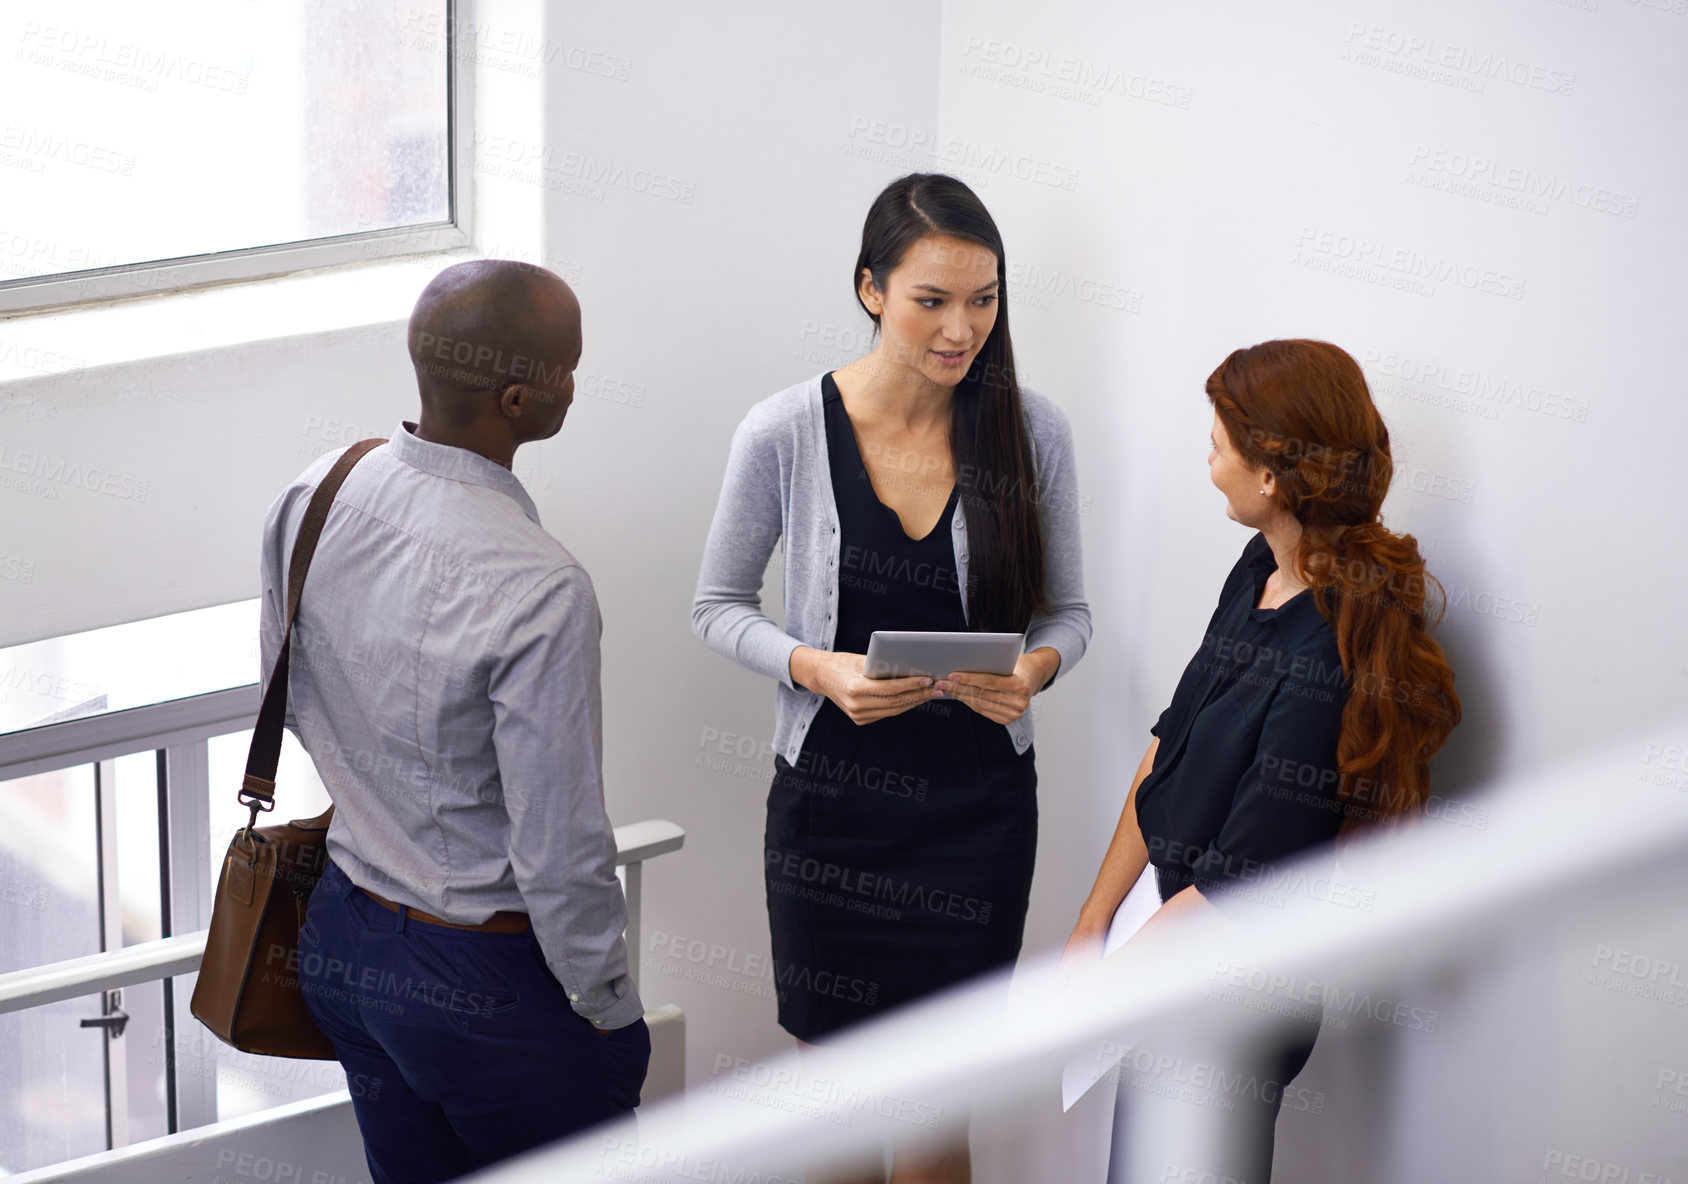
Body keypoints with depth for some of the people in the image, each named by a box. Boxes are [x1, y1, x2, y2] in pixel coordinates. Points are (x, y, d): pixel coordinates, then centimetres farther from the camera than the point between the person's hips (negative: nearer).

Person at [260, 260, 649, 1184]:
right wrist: (613, 1010, -9)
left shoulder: (310, 499, -8)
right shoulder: (538, 590, -30)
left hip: (340, 935, 7)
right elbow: (560, 853, -24)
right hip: (484, 983, -7)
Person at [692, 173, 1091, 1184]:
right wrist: (820, 669, -18)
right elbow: (719, 606, 0)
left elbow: (1068, 611, 4)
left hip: (980, 805, 1)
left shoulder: (1032, 430, -7)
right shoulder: (785, 434, -11)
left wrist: (1036, 668, -18)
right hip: (831, 802, 0)